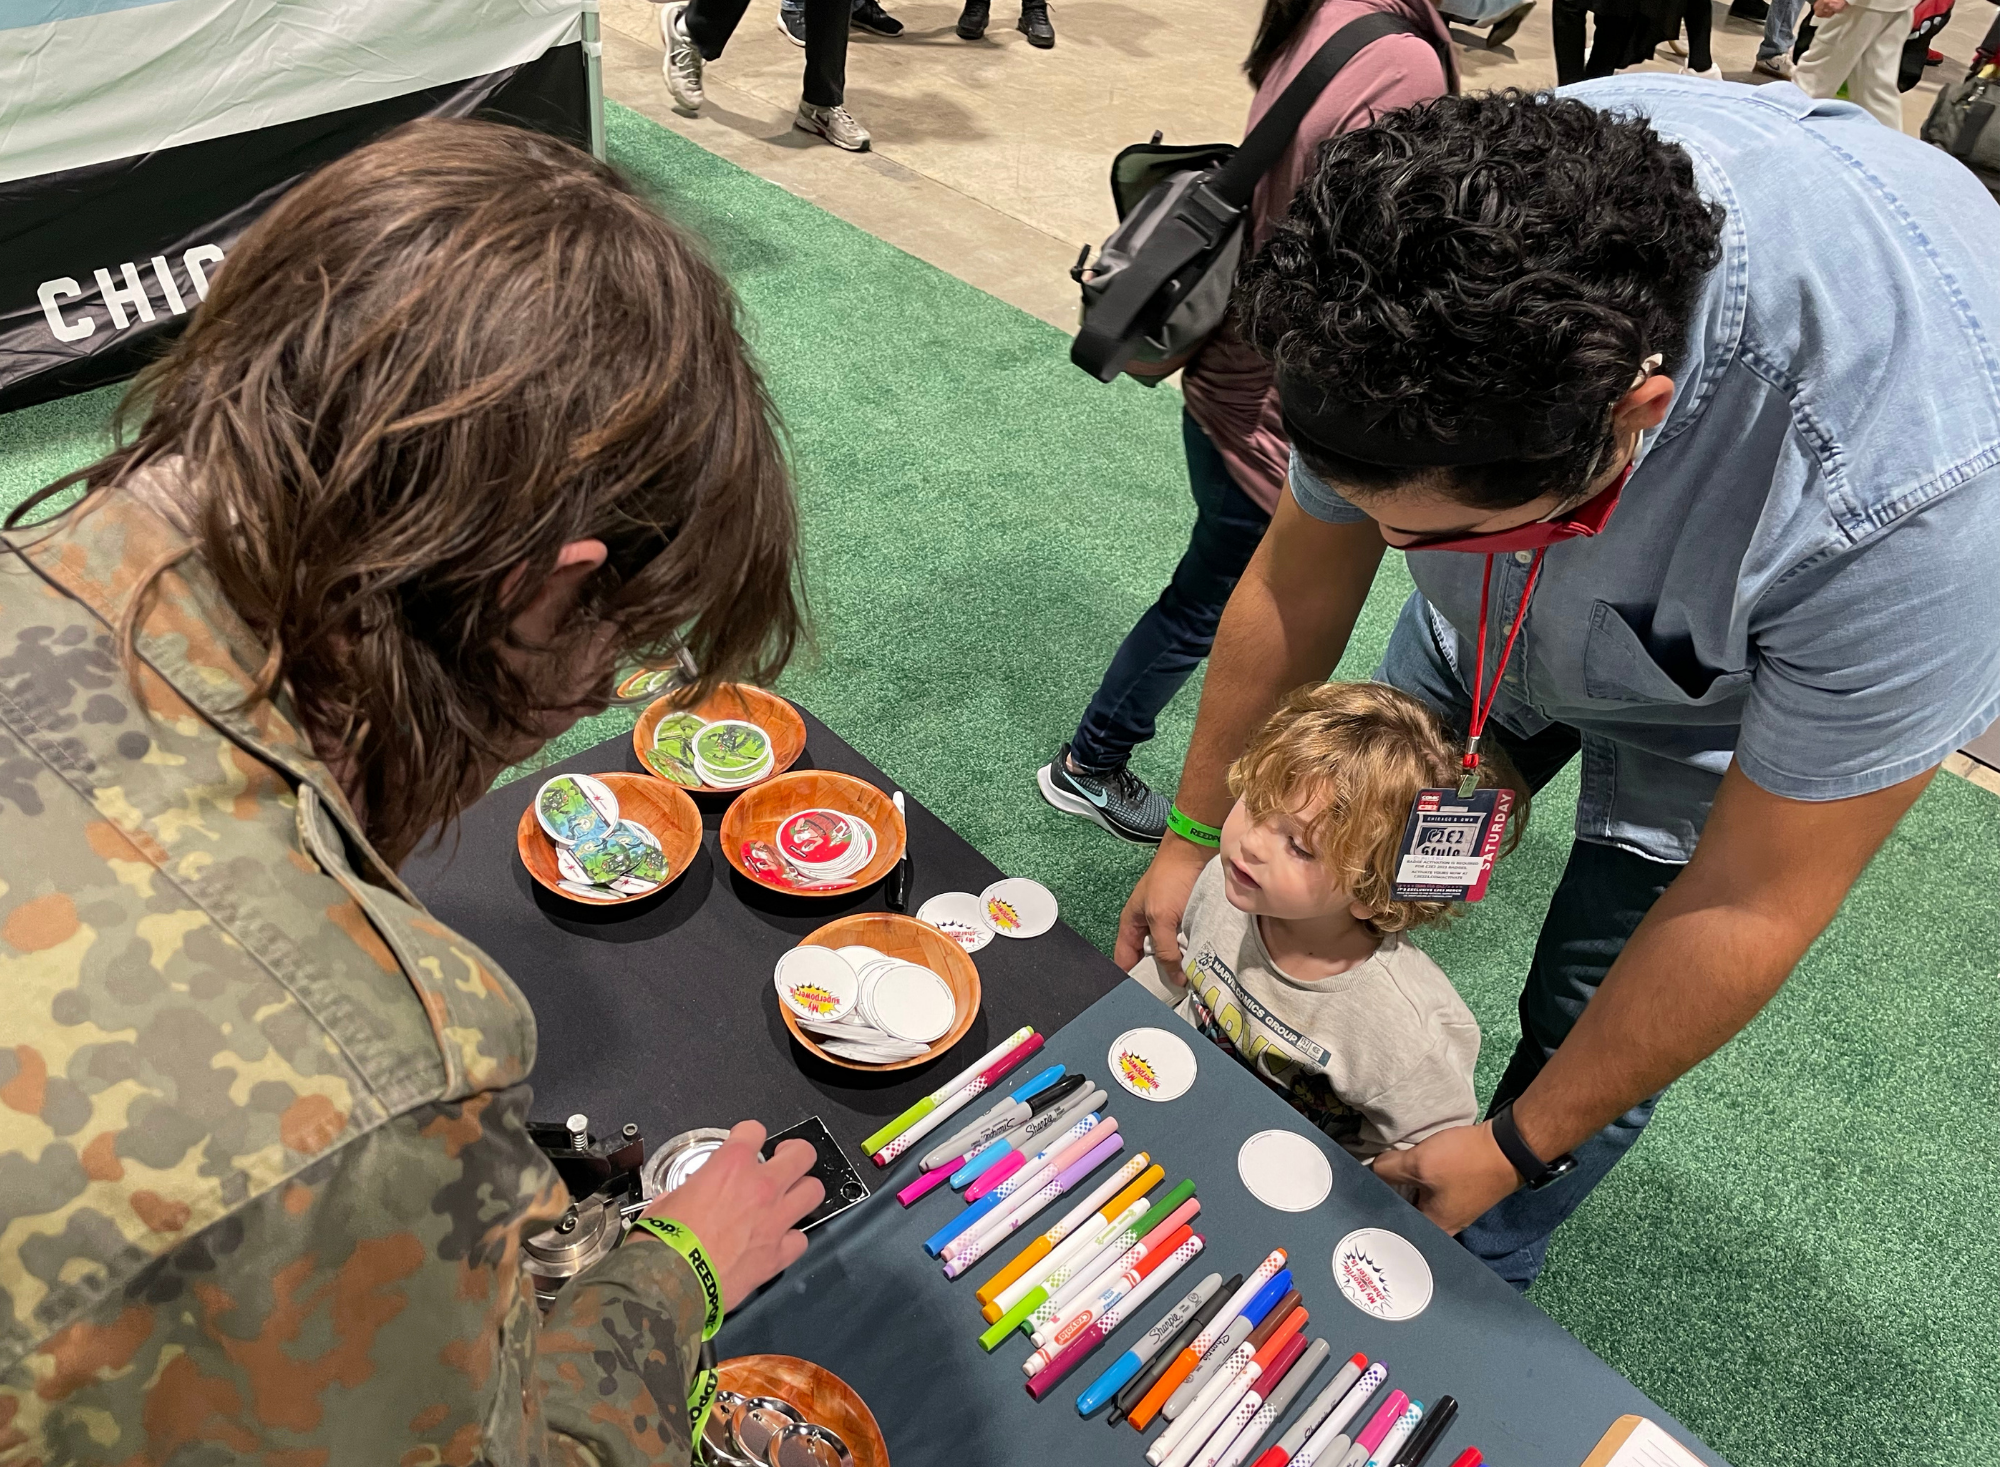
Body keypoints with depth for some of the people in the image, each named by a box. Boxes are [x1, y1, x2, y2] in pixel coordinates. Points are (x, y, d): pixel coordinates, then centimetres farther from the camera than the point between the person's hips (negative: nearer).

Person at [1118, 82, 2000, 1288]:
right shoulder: (1443, 263, -31)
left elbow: (1751, 905, -30)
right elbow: (1297, 585, -15)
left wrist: (1513, 1148, -18)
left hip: (1752, 690, -3)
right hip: (1495, 624, 4)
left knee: (1589, 1029, 0)